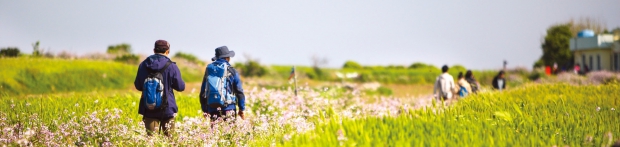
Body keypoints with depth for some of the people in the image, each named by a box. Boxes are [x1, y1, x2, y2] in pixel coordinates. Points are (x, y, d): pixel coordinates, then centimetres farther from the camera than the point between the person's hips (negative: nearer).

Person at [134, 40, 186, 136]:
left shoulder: (143, 65, 3)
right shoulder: (171, 67, -8)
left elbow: (138, 86, 13)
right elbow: (180, 87, -4)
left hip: (148, 109, 2)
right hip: (167, 109, -2)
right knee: (169, 137, 8)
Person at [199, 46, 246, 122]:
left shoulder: (209, 71, 8)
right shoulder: (232, 71, -1)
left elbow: (203, 93, 11)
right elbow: (239, 92, 0)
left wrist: (205, 110, 18)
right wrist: (241, 109, 8)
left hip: (213, 110, 3)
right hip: (228, 110, -3)